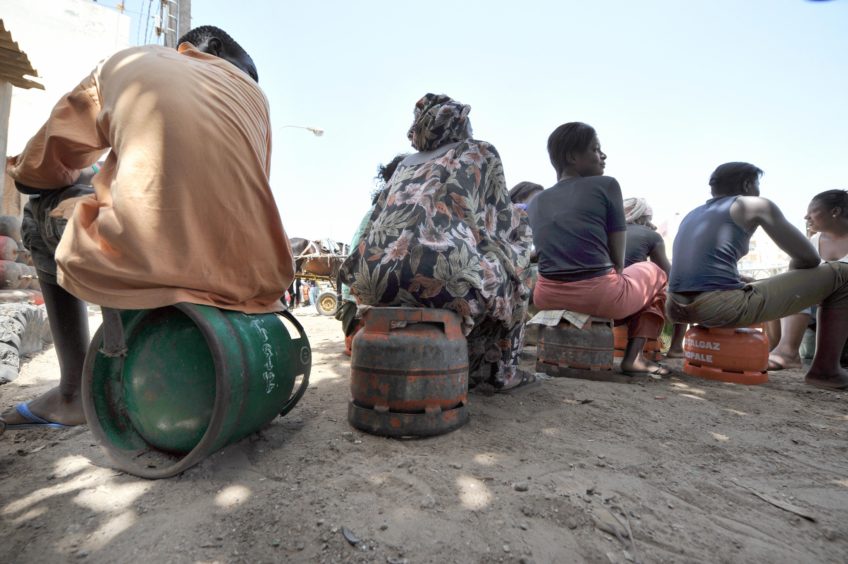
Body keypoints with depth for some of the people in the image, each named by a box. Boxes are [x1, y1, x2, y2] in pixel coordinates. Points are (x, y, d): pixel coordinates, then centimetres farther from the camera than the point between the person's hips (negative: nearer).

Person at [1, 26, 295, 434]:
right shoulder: (251, 89, 25)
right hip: (249, 275, 4)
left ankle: (74, 393, 24)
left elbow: (42, 166, 28)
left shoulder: (127, 62, 21)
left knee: (41, 214, 28)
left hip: (154, 257, -4)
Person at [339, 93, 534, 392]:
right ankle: (497, 370, 30)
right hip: (436, 274, -6)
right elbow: (503, 221, 18)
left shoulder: (407, 163, 27)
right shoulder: (481, 152, 15)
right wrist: (518, 220, 43)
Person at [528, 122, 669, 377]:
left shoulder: (536, 201, 12)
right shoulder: (605, 185, -1)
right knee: (653, 272, 27)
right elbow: (618, 258, -1)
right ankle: (633, 356, 13)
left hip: (547, 297, 6)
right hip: (598, 296, -5)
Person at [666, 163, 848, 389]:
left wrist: (751, 281, 37)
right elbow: (808, 257, 12)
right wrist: (790, 277, 32)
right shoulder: (755, 205, 8)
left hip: (679, 309, 8)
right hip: (723, 308, -7)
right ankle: (825, 370, 16)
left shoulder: (693, 214, 25)